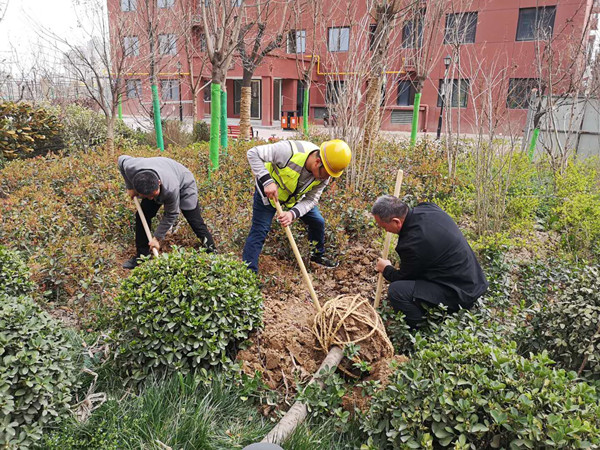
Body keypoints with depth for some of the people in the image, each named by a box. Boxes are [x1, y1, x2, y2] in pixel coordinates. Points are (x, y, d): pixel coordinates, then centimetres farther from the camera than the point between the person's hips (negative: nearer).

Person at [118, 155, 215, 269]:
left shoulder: (171, 189, -47)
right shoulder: (131, 168, -39)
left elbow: (171, 215, -28)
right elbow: (122, 159, -11)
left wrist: (157, 237, -21)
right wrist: (129, 187, -11)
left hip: (183, 184, -4)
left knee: (195, 221, -7)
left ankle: (211, 251, 8)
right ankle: (142, 255, 8)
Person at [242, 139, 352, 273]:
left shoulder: (324, 176, -22)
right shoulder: (289, 151, -40)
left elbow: (311, 200, -16)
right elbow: (253, 153, -32)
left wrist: (293, 213, -35)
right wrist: (267, 181, -42)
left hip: (295, 197, 5)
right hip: (268, 191, -5)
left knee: (318, 222, 7)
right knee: (259, 231, -10)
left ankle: (318, 255, 33)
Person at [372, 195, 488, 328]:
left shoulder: (413, 243, -28)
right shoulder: (428, 207, -5)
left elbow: (403, 277, -8)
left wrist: (386, 269, 12)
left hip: (460, 293, -10)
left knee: (396, 291, -23)